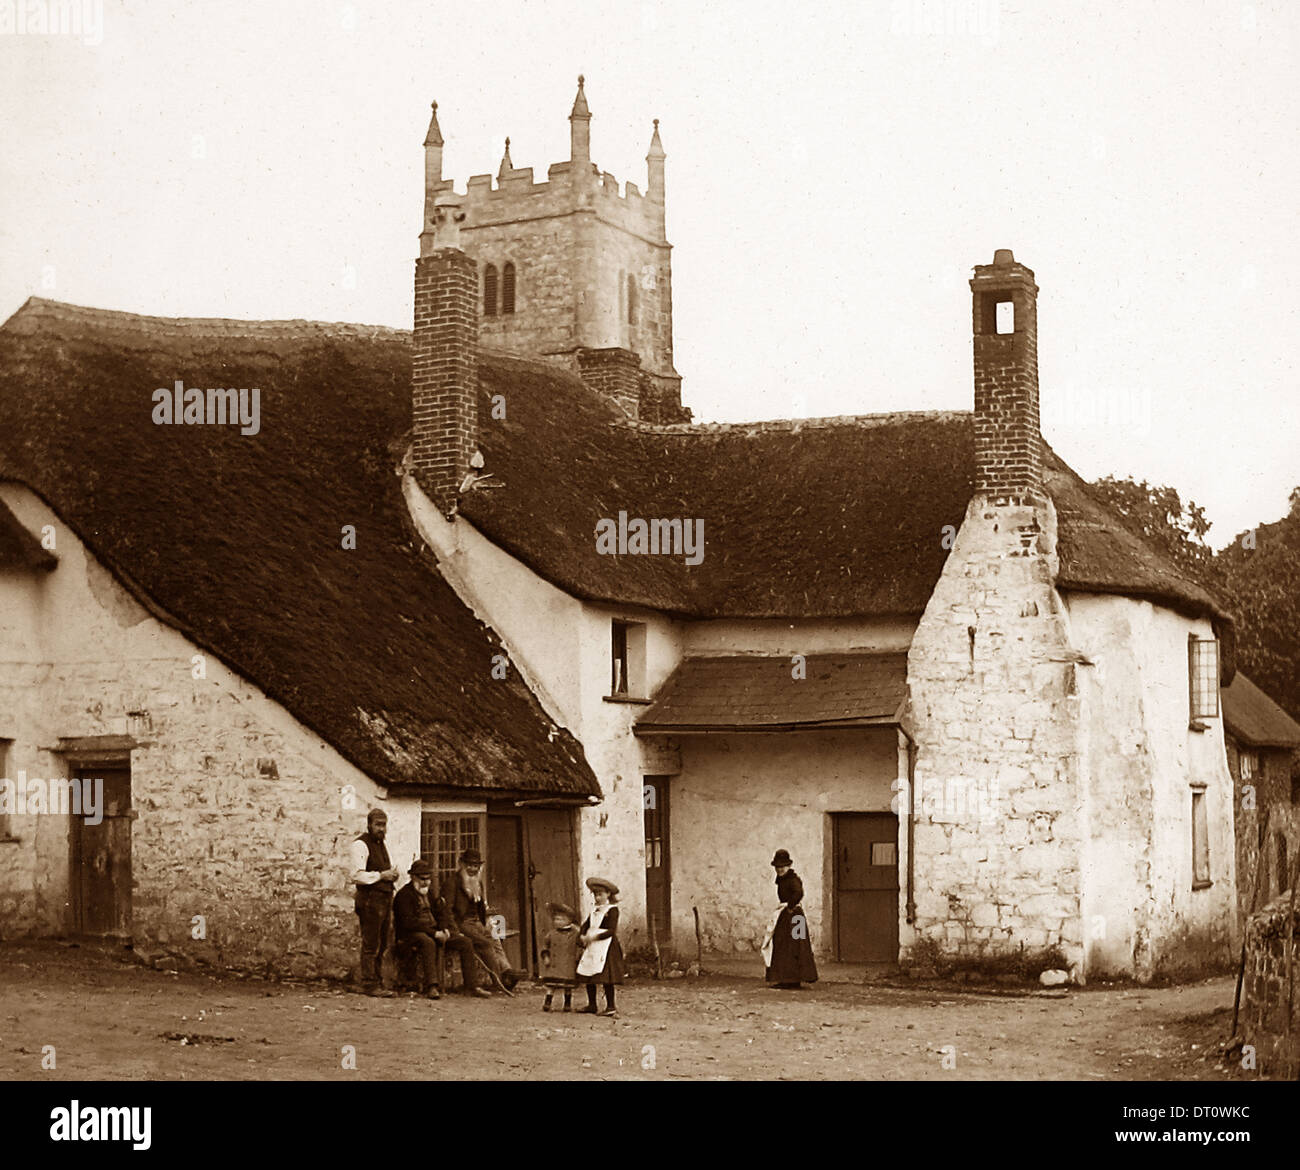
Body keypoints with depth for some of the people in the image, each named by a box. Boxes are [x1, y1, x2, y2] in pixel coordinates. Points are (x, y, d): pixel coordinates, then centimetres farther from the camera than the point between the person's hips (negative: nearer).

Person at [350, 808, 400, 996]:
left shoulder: (381, 844, 20)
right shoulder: (361, 845, -9)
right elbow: (357, 875, -19)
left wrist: (393, 874, 11)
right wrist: (381, 875, -15)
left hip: (385, 898, 9)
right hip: (370, 898, -9)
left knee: (382, 944, 11)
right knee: (371, 944, -8)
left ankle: (378, 984, 16)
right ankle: (369, 985, -6)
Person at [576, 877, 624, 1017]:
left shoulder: (612, 910, -5)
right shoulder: (594, 910, 17)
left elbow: (611, 931, -14)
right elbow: (585, 926, 17)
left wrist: (593, 937, -19)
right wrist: (582, 936, -3)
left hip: (606, 946, -7)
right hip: (592, 947, 7)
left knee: (606, 978, -10)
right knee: (587, 975, 8)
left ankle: (610, 1008, -6)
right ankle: (591, 1005, 20)